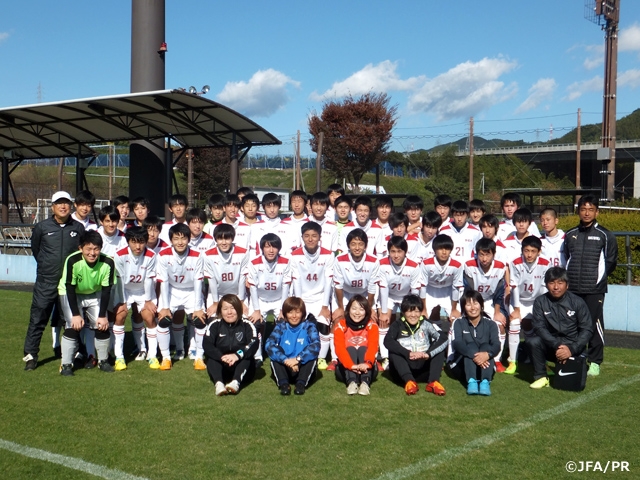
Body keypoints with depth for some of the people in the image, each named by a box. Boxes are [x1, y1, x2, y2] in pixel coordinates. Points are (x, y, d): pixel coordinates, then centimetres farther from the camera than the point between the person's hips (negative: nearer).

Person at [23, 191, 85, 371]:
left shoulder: (78, 228, 1)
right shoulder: (41, 227, 1)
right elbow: (35, 249, 15)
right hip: (46, 282, -1)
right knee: (38, 319, 0)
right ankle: (30, 355, 9)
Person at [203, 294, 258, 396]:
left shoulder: (246, 325, -5)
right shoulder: (215, 325, -1)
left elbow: (254, 344, -21)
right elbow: (206, 345, -17)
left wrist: (238, 355, -39)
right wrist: (222, 357, -35)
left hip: (243, 371, -1)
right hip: (221, 366, 1)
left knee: (246, 353, -27)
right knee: (211, 357, -25)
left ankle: (236, 382, -49)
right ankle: (218, 383, -49)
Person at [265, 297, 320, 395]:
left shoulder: (308, 326, -5)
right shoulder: (281, 326, -3)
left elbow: (316, 345, -23)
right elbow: (268, 345, -20)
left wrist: (297, 359, -33)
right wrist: (285, 360, -34)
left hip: (302, 367, -1)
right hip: (285, 368, 1)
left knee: (312, 354, -25)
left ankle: (301, 383, -29)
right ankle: (283, 383, -30)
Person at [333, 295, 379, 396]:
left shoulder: (371, 326, -7)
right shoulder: (341, 326, -8)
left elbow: (373, 347, -24)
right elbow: (339, 348, -24)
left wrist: (367, 363, -45)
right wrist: (350, 365, -43)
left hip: (366, 369, 0)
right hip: (346, 369, 0)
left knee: (363, 349, -24)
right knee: (350, 349, -25)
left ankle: (365, 382, -46)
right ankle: (351, 382, -47)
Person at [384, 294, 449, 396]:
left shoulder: (426, 325, 1)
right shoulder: (397, 326, 0)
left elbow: (444, 338, -15)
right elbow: (387, 341, -20)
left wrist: (428, 354, -30)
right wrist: (409, 353, -31)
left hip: (424, 371, 1)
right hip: (403, 372, -1)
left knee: (440, 346, -14)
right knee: (393, 351, -23)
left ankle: (433, 382, -30)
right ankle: (409, 381, -39)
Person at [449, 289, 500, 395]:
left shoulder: (490, 324, 0)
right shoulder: (458, 323, -3)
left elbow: (496, 345, -16)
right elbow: (457, 343, -20)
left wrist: (487, 354, -41)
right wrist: (474, 355, -39)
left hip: (485, 366, 1)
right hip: (461, 365, -1)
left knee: (485, 347, -25)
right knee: (471, 346, -26)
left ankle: (485, 382, -44)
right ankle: (471, 381, -44)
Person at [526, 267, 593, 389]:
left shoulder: (577, 302, -3)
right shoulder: (540, 302, -2)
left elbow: (587, 329, -6)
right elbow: (539, 327, -10)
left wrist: (572, 349, -20)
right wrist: (556, 346, -25)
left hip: (572, 346, -1)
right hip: (550, 346, 1)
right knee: (532, 341, -30)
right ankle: (541, 376, -12)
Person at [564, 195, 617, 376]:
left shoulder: (605, 236, 1)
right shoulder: (570, 235, 12)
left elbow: (611, 262, 5)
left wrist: (598, 277, 4)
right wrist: (568, 278, 8)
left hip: (594, 289, -3)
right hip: (572, 288, 3)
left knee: (595, 324, -3)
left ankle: (595, 362, 8)